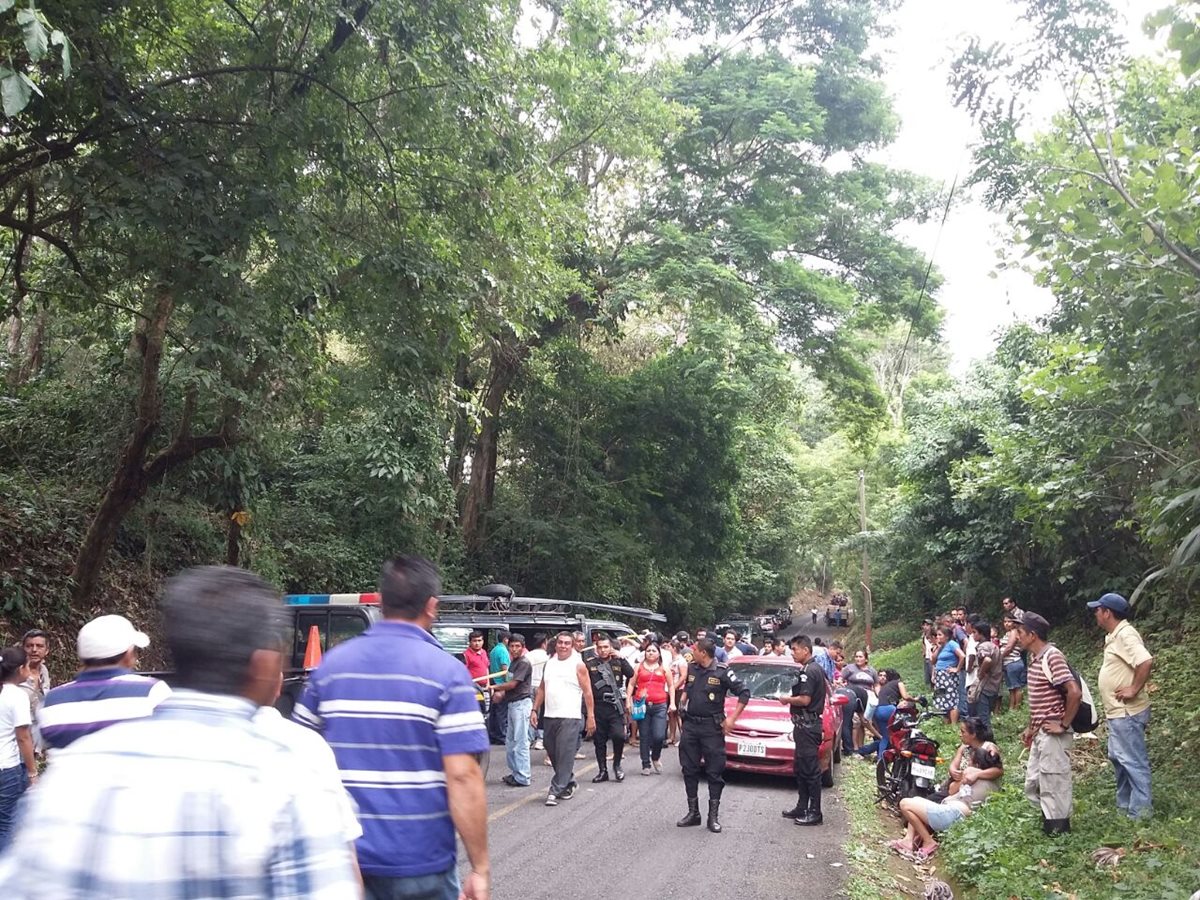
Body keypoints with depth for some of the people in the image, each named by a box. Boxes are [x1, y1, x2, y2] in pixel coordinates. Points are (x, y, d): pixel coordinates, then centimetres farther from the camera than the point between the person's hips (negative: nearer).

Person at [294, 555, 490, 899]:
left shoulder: (332, 663, 1)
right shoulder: (446, 671, -11)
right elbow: (463, 777, -16)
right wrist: (480, 868, -10)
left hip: (344, 858, 3)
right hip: (420, 863, -3)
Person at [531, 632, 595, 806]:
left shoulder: (578, 665, -3)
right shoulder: (549, 663, 13)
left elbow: (587, 692, -4)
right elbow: (542, 688, 17)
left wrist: (591, 716, -9)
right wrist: (535, 710, 10)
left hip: (569, 718, -6)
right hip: (549, 716, 6)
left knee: (564, 755, -7)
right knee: (553, 754, 11)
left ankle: (555, 790, -4)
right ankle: (568, 784, 28)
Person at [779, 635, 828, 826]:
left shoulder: (808, 671, -17)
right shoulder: (817, 668, 15)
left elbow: (804, 700, -24)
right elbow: (825, 692, 24)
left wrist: (787, 700, -7)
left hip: (807, 725, -11)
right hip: (807, 724, 11)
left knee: (810, 769, -6)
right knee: (800, 768, 16)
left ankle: (815, 813, -2)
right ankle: (802, 807, 23)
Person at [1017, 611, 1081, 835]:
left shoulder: (1052, 657, -19)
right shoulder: (1034, 658, 11)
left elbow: (1075, 692, -25)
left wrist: (1064, 725, -18)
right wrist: (1031, 728, 18)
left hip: (1052, 734, -10)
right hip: (1040, 734, 10)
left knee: (1053, 784, 0)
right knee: (1033, 783, 16)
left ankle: (1058, 831, 10)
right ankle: (1048, 822, 28)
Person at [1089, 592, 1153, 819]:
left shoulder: (1126, 635, -20)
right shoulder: (1115, 635, 12)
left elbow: (1146, 662, -34)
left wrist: (1134, 690, -26)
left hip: (1127, 713, -11)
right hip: (1118, 712, 11)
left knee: (1132, 759, -3)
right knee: (1118, 757, 19)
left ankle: (1141, 810, 6)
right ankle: (1125, 804, 29)